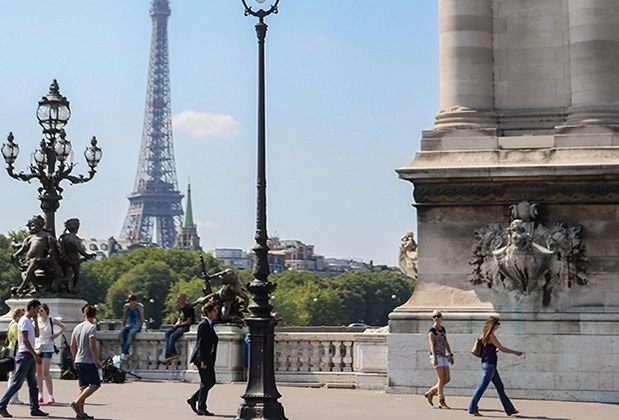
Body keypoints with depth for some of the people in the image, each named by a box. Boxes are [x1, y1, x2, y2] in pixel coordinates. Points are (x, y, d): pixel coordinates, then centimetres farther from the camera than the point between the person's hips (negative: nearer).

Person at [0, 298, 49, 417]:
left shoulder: (29, 321, 16)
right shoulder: (24, 321, -13)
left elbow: (36, 335, 21)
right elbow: (25, 340, -19)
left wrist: (35, 320, 13)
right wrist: (35, 355, -21)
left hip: (30, 356, 10)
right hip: (25, 355, -10)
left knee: (33, 384, 8)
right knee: (16, 383, -7)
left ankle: (34, 409, 9)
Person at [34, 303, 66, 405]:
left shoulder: (51, 320, 0)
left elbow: (64, 327, 9)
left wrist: (57, 334, -5)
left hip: (47, 349, -4)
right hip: (37, 348, 4)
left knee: (45, 372, -13)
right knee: (38, 372, 9)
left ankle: (51, 396, -11)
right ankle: (40, 395, 19)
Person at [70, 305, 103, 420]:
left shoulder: (78, 327, 10)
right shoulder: (92, 327, -13)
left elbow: (72, 346, 13)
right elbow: (92, 347, -18)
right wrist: (98, 361, -10)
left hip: (78, 362, 8)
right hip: (88, 362, -8)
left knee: (83, 386, 11)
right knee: (95, 384, -1)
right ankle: (77, 402, -12)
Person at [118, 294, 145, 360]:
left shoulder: (140, 306, -3)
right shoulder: (126, 307, 8)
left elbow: (142, 319, -1)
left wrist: (144, 321, -17)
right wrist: (123, 327, 14)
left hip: (137, 326, -3)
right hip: (129, 325, 3)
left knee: (131, 333, -38)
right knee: (121, 333, -31)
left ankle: (123, 353, -38)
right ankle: (126, 353, -32)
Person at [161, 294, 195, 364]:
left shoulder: (188, 308, -12)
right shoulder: (180, 309, 17)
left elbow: (189, 321, -16)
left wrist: (177, 325, -13)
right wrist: (175, 325, -2)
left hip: (186, 327, -9)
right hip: (179, 326, 9)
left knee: (172, 336, -26)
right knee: (167, 333, -11)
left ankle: (168, 356, -22)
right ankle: (173, 353, -20)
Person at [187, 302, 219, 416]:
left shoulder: (209, 324, 15)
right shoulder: (204, 324, -14)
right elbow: (200, 343, -18)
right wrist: (202, 361, -21)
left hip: (208, 359, 9)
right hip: (203, 358, -9)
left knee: (211, 381, 11)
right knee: (206, 383, -4)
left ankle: (193, 399, 21)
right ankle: (201, 408, 4)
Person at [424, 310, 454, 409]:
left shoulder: (443, 329, 16)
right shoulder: (432, 330, -6)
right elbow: (432, 344, -14)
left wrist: (450, 355, 16)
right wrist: (434, 358, -22)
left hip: (443, 356, 8)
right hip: (436, 356, -8)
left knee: (447, 379, 4)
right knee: (441, 379, -9)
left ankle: (431, 392, 20)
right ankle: (441, 402, -5)